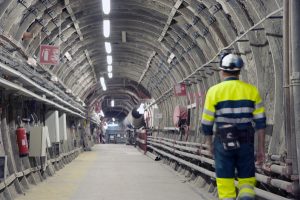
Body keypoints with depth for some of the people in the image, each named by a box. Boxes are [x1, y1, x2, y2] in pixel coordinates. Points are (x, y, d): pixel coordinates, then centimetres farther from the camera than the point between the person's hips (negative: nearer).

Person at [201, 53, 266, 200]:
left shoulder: (214, 91, -5)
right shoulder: (251, 90, 0)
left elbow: (206, 123, -2)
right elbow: (260, 121, -2)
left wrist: (210, 145, 14)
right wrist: (261, 148, 3)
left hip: (223, 143, -1)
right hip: (245, 143, 2)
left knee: (226, 186, 6)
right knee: (247, 181, 14)